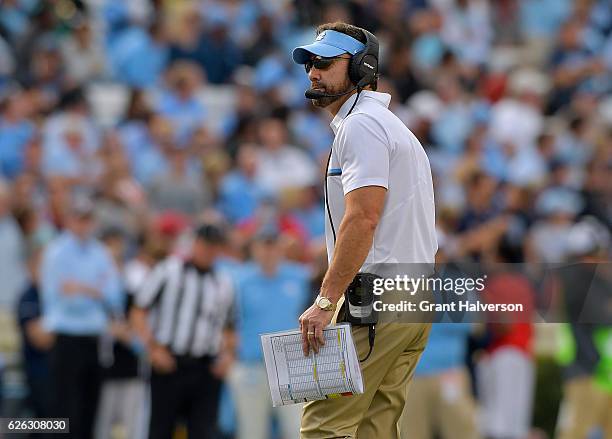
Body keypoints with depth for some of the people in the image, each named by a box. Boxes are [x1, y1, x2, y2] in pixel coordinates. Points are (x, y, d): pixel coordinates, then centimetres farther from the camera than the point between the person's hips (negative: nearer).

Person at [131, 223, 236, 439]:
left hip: (206, 370, 2)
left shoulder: (223, 284, 14)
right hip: (169, 364, -2)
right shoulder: (167, 272, 3)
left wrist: (227, 354, 2)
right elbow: (138, 313, 2)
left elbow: (226, 329, 22)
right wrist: (153, 347, -10)